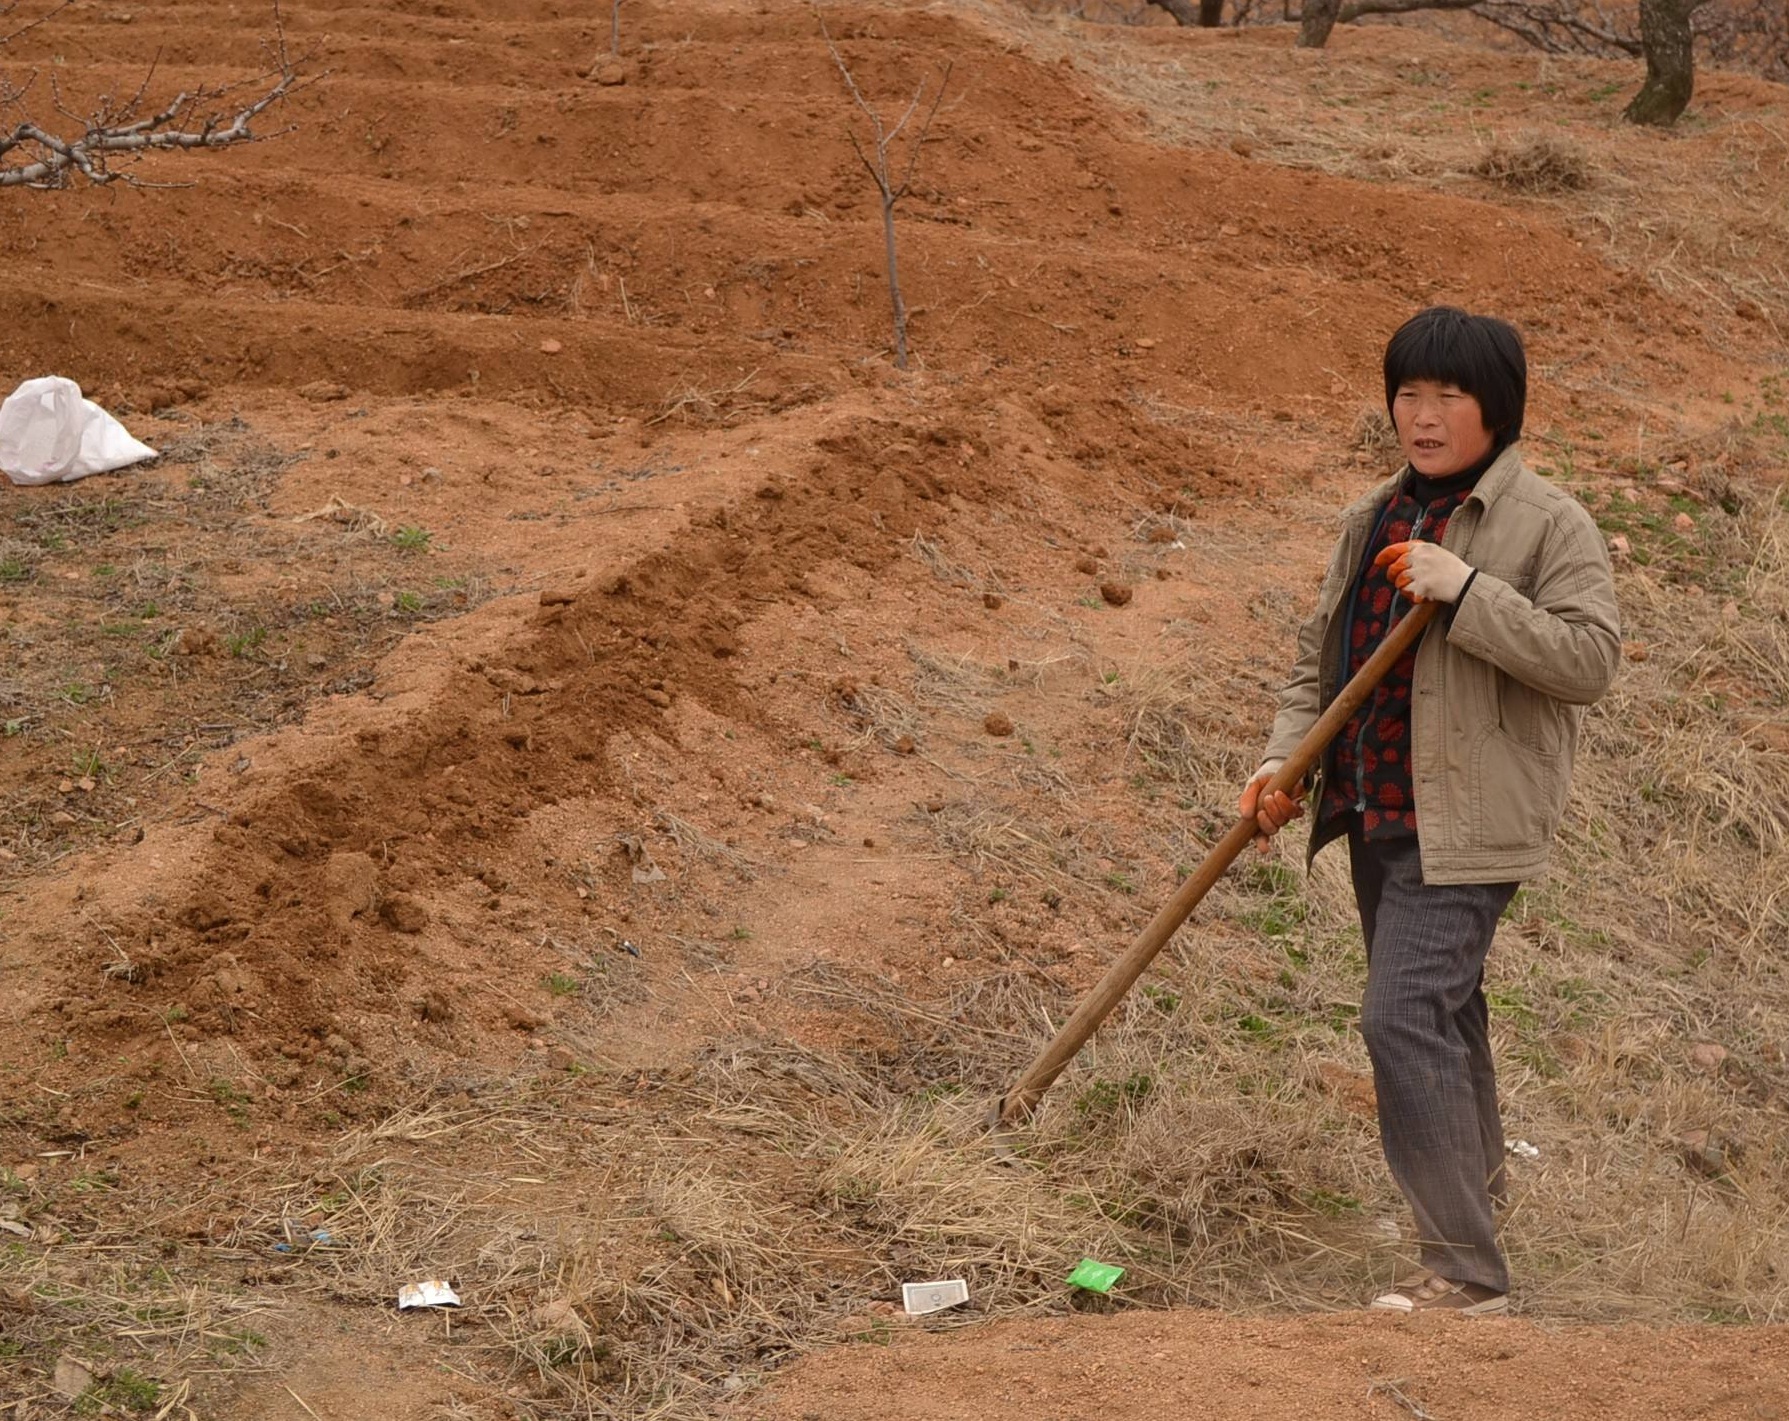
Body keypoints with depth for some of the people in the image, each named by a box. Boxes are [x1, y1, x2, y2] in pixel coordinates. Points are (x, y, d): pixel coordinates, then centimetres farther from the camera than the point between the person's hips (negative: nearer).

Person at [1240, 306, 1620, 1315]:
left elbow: (1591, 660, -18)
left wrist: (1466, 590, -23)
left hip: (1466, 824, -8)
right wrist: (1283, 760, 1)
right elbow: (1322, 655, 16)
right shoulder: (1375, 521, 13)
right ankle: (1475, 1184, 44)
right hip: (1379, 816, 8)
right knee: (1441, 1011, 22)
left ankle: (1467, 1274, -15)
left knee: (1405, 1018, -18)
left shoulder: (1548, 524, -8)